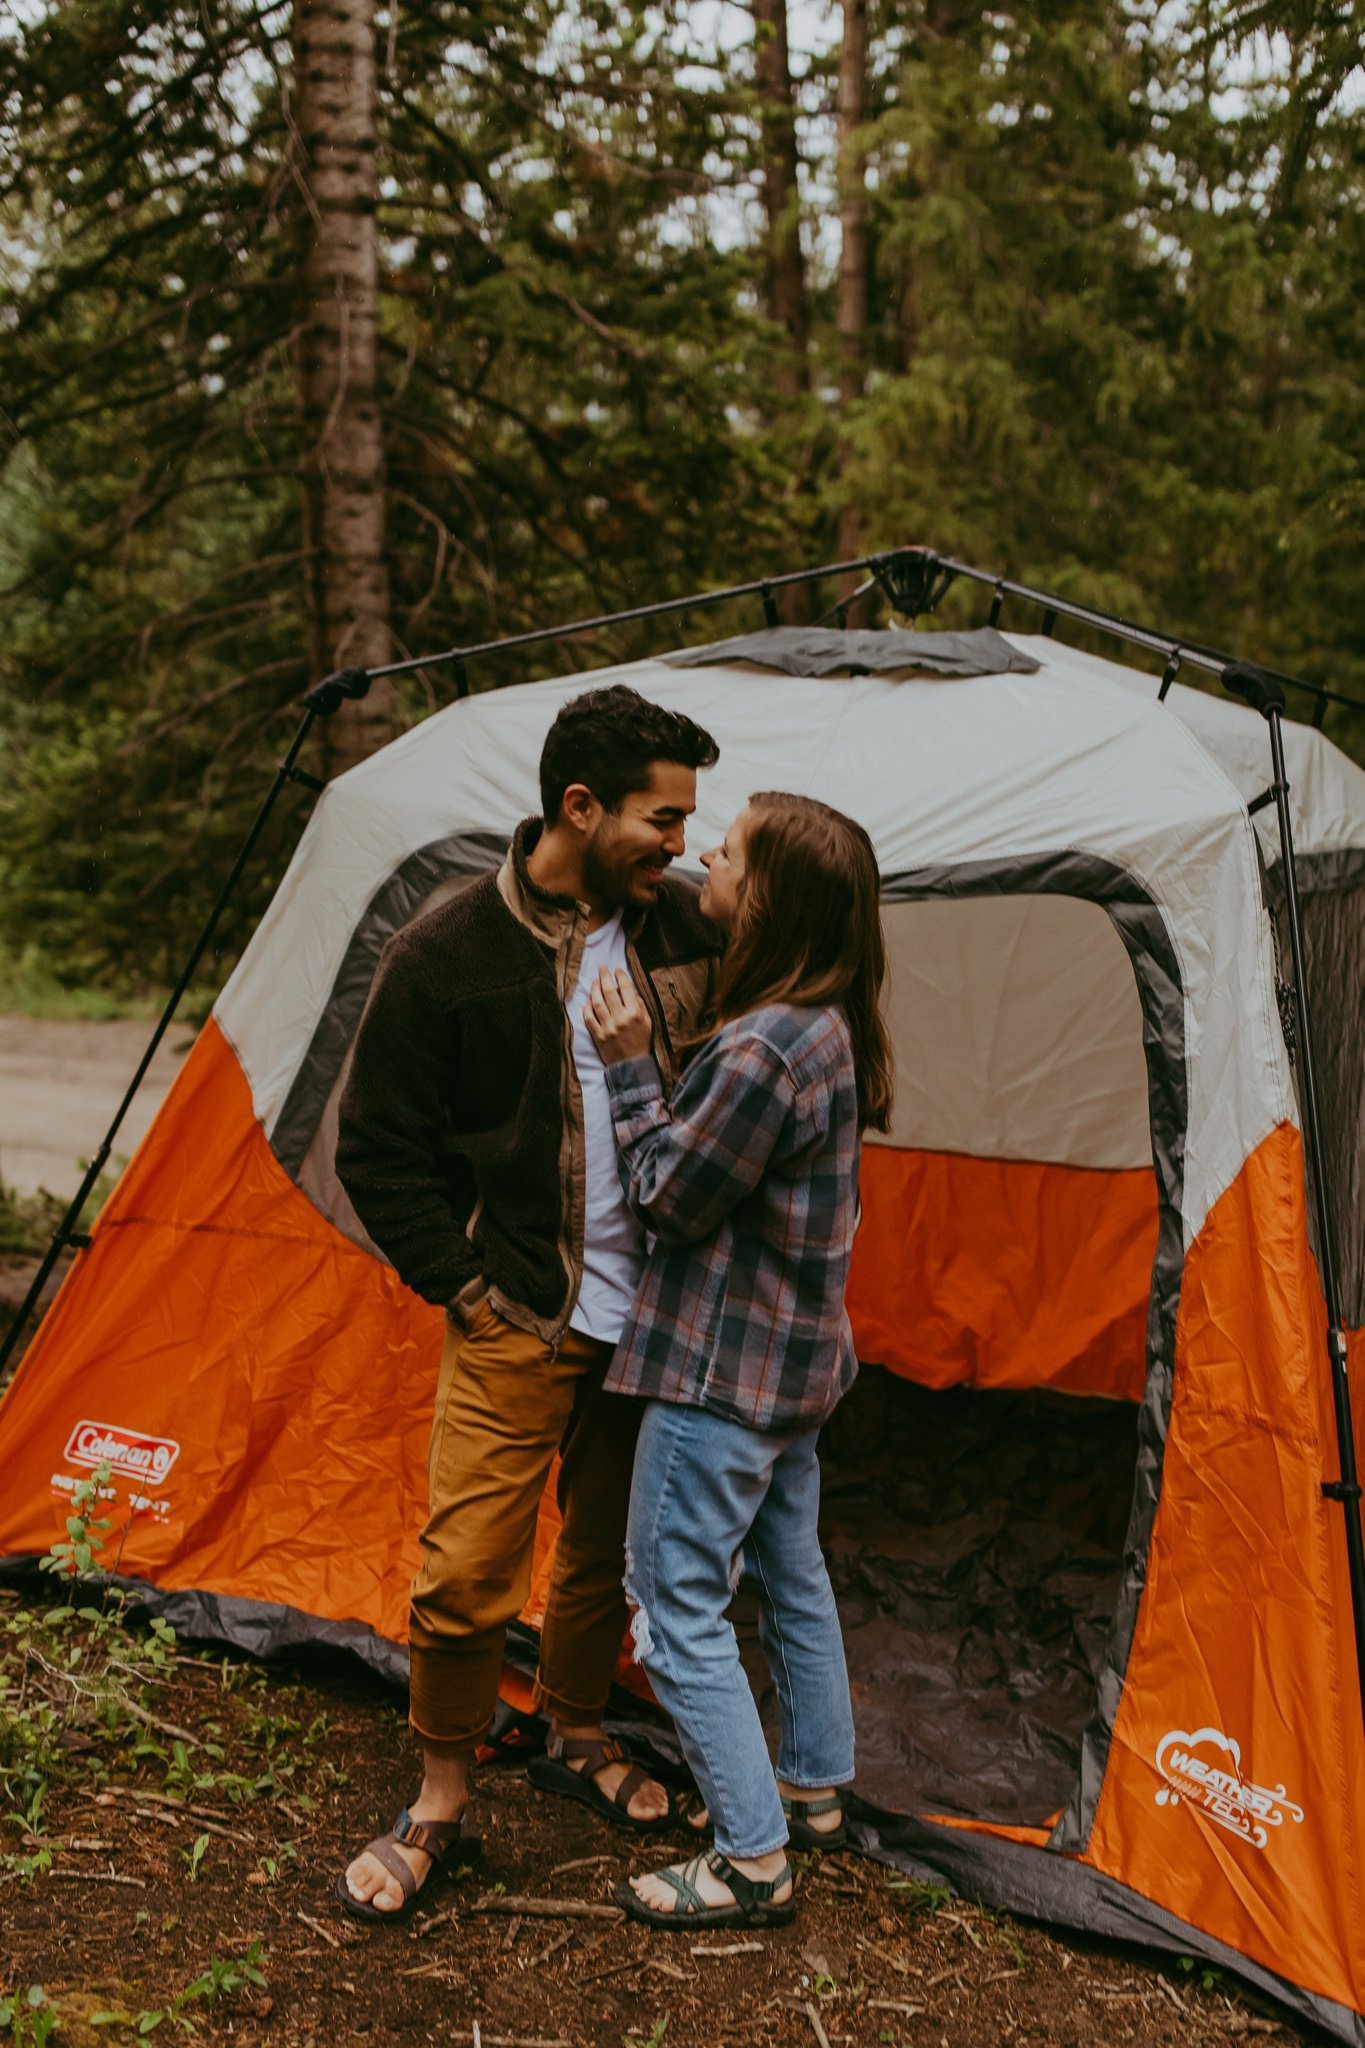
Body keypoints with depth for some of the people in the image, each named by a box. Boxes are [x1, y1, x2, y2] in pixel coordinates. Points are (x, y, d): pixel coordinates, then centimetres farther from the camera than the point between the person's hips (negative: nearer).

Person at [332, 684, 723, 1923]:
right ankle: (441, 1806, 21)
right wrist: (465, 1287, -8)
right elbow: (380, 1153, -7)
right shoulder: (448, 959, -15)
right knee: (469, 1569, -1)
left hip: (649, 1315, 4)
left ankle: (577, 1738, 42)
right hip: (520, 1323, -4)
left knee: (610, 1548, 18)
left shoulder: (682, 931, -2)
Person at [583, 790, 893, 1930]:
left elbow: (667, 1198, -19)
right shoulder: (831, 1031, 3)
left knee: (678, 1603, 2)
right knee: (790, 1571, 23)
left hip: (722, 1372, -10)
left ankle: (752, 1863, 13)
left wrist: (632, 1067, -12)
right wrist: (663, 1071, 5)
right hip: (795, 1362, 10)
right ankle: (815, 1792, 41)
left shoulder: (761, 1049, -28)